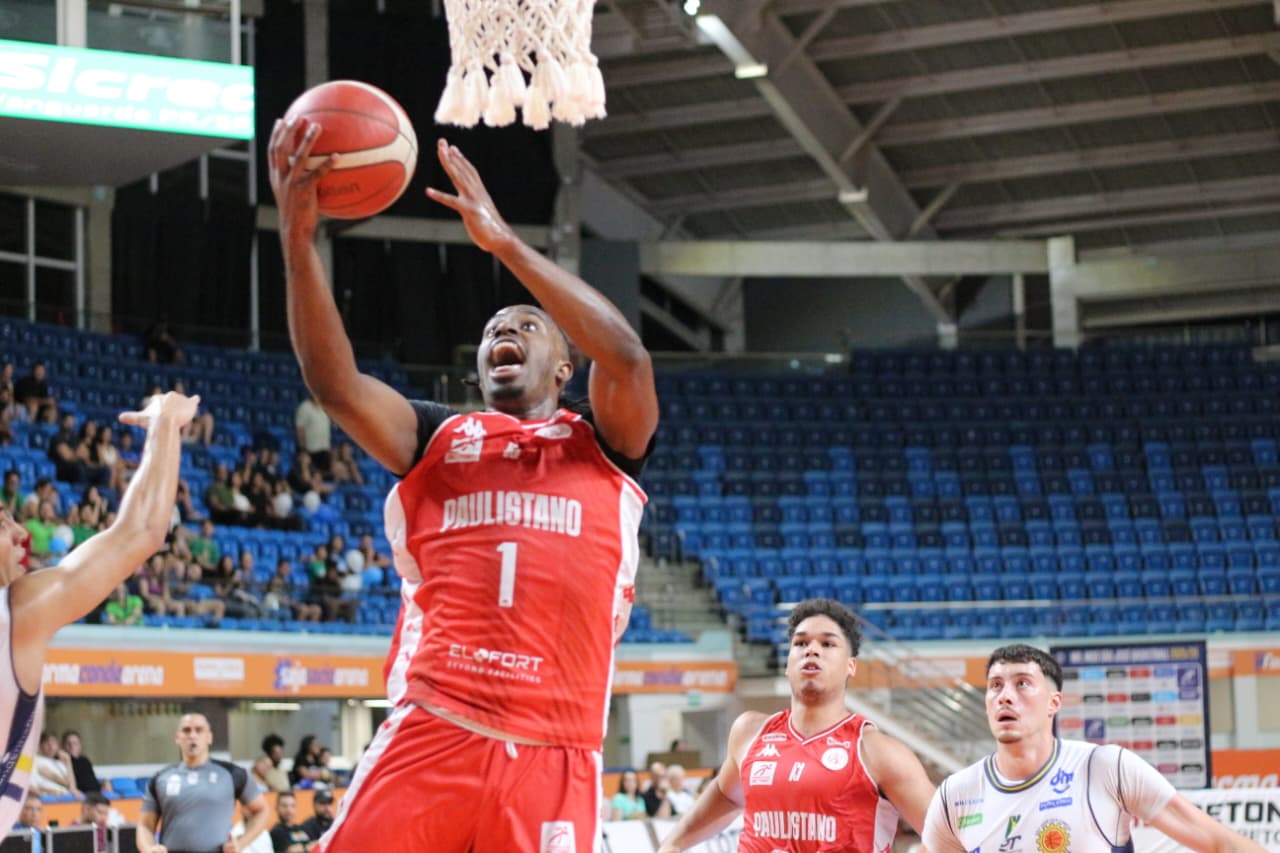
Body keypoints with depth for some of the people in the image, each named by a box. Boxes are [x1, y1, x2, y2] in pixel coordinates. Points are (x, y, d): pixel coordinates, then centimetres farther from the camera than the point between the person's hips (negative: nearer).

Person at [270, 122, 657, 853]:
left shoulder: (603, 446, 14)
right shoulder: (439, 439, 18)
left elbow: (625, 355, -8)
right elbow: (335, 384, 1)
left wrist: (503, 242, -9)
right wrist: (298, 237, -11)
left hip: (553, 756, -1)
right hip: (431, 735, 1)